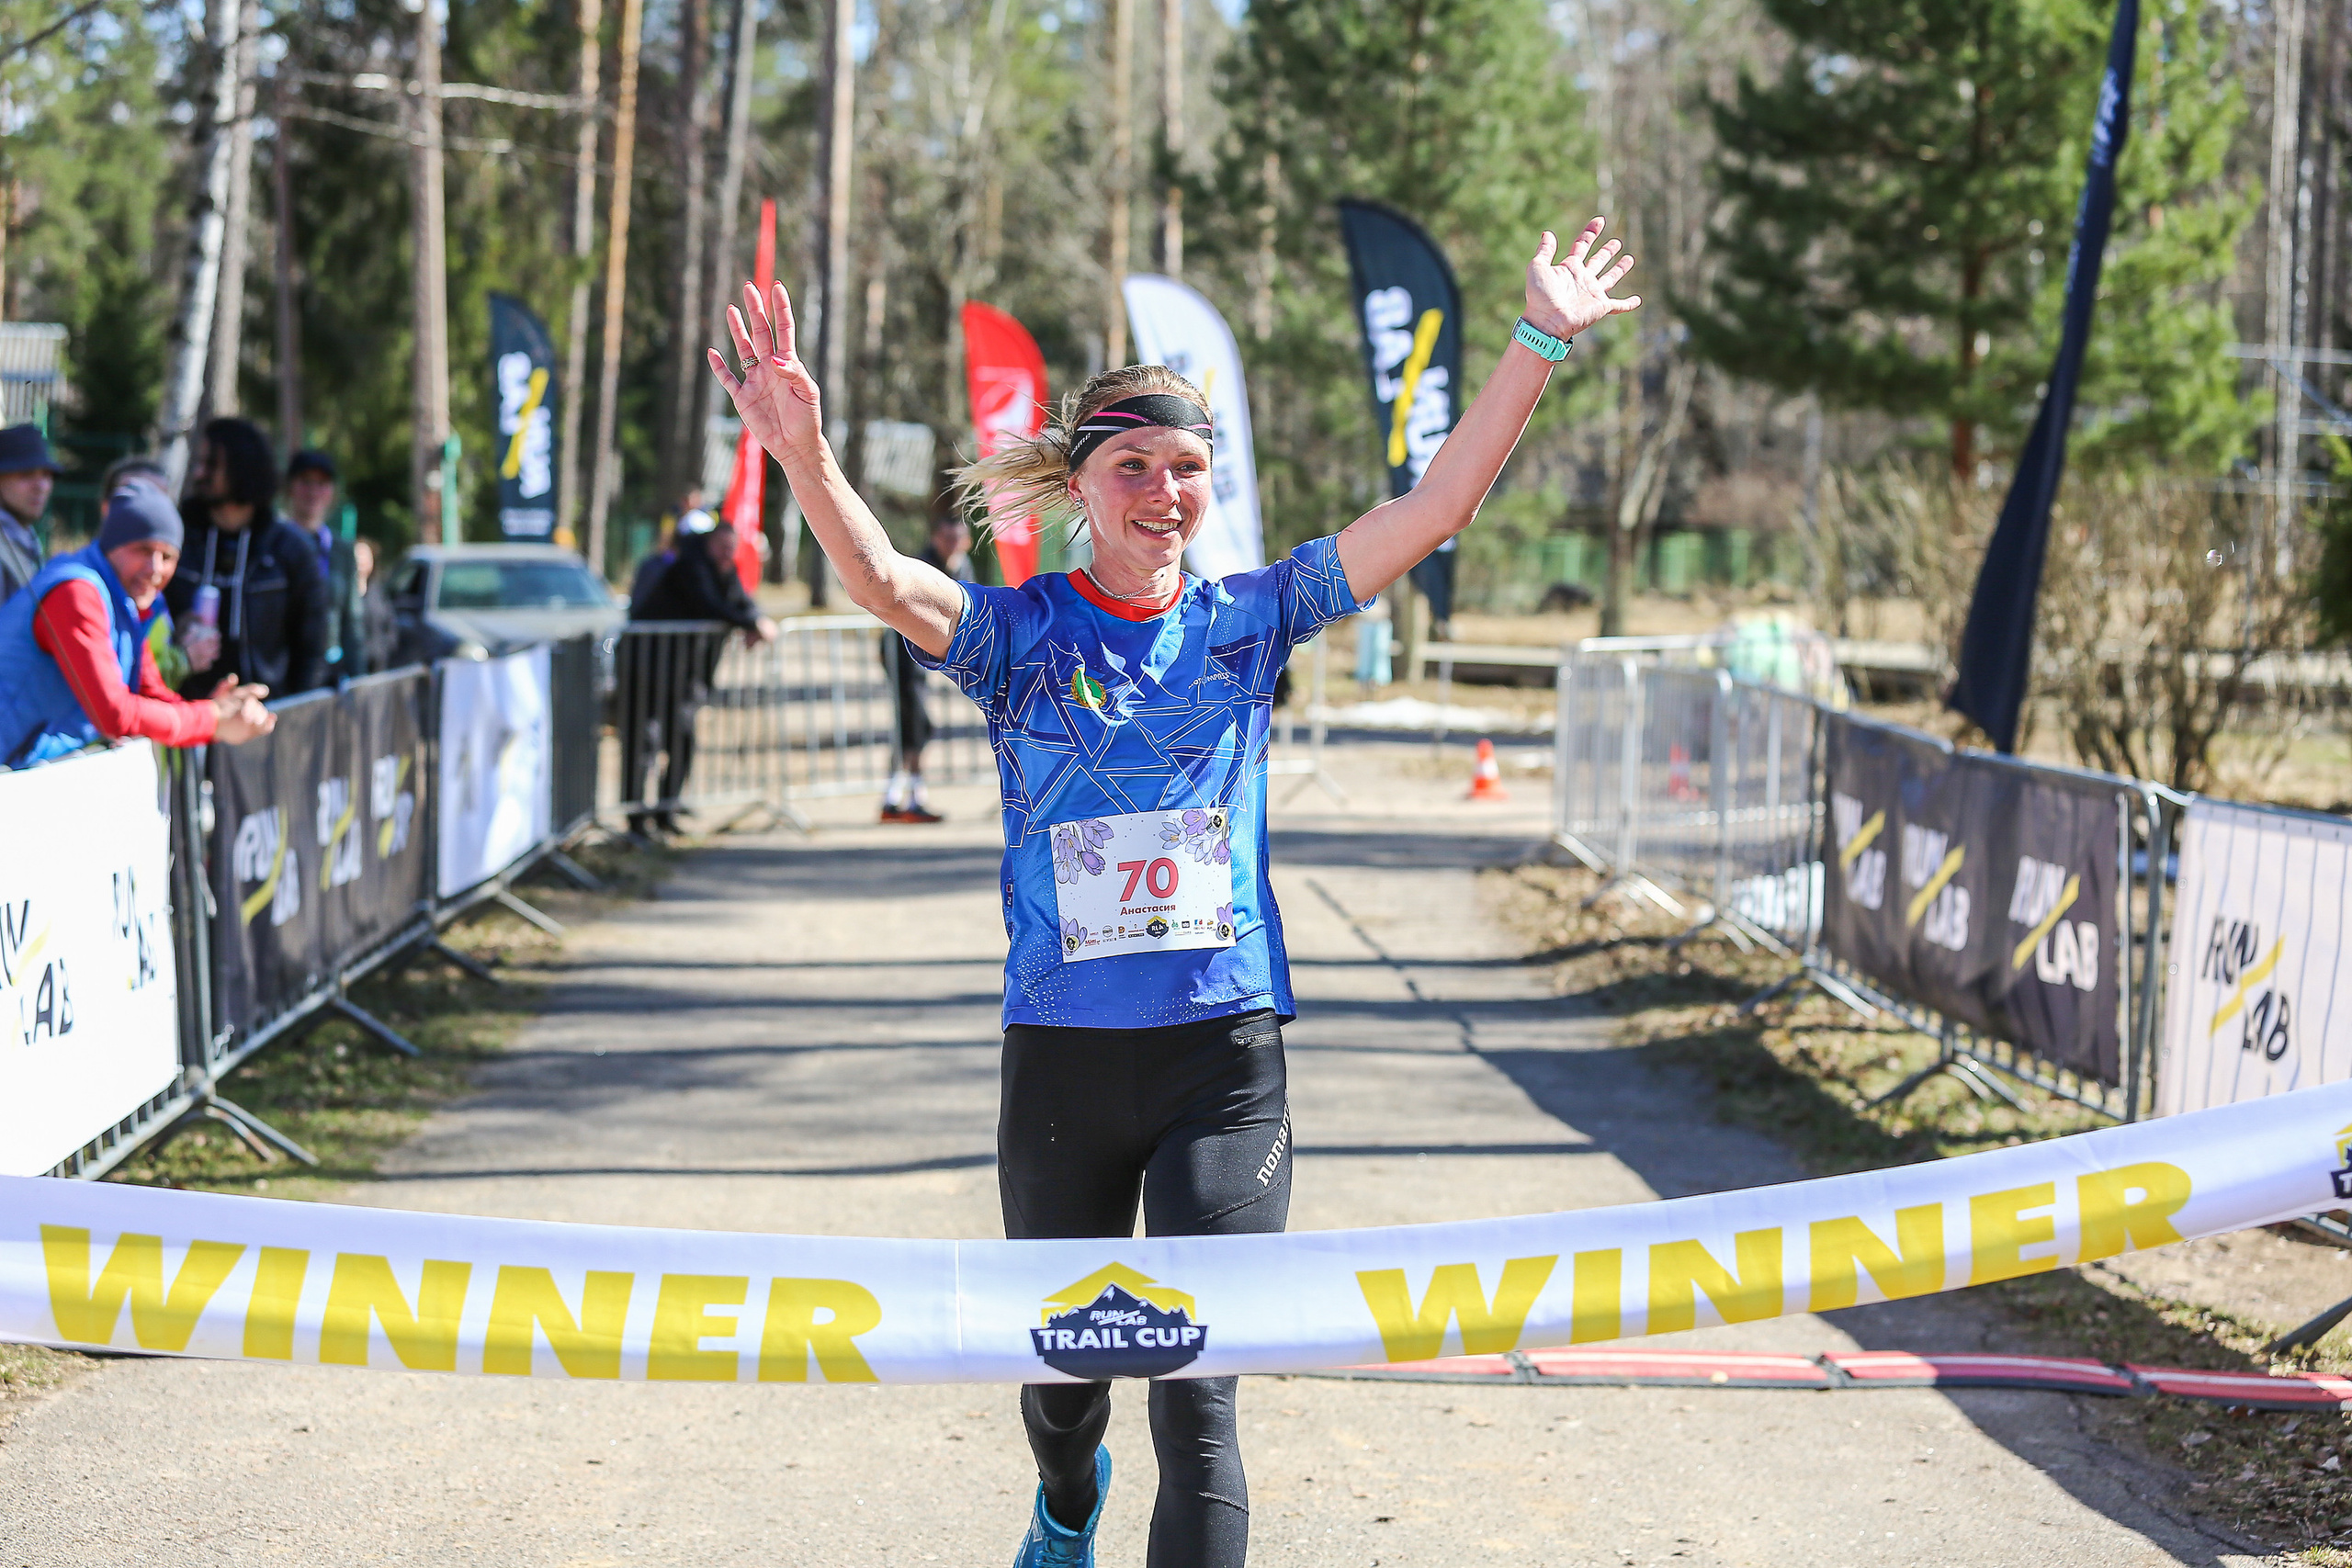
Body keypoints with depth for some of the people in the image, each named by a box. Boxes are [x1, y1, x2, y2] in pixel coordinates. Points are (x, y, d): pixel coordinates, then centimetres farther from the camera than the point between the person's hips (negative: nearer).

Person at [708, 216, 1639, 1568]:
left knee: (1196, 1393, -9)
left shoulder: (1247, 620, 3)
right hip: (1063, 1051, 1)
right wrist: (806, 453, -41)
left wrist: (1539, 344, -12)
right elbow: (886, 581, -22)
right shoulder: (1020, 632, -2)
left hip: (1224, 1051, 0)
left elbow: (1435, 510, -3)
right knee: (1066, 1364, 19)